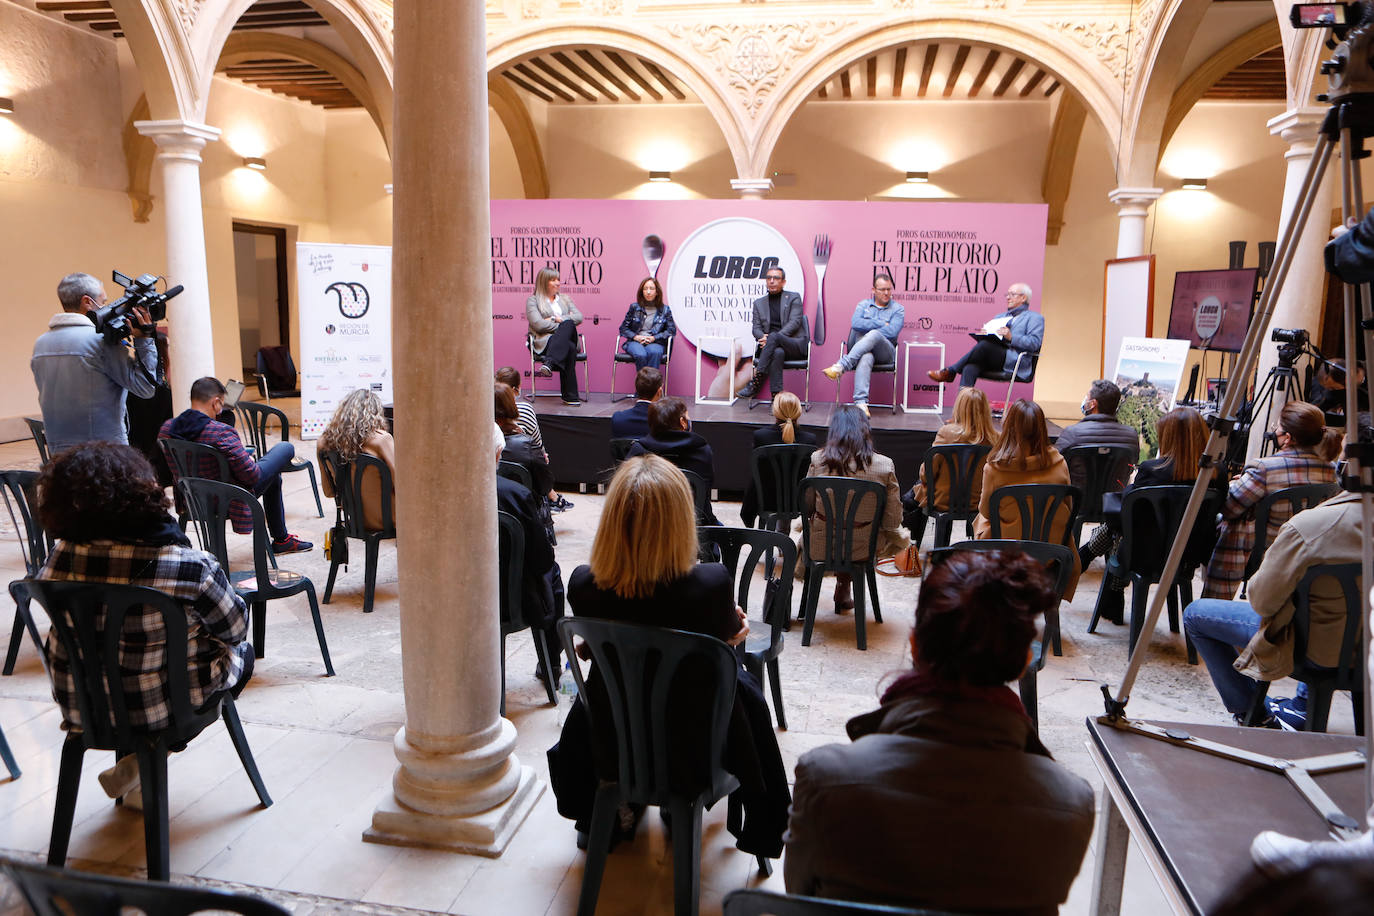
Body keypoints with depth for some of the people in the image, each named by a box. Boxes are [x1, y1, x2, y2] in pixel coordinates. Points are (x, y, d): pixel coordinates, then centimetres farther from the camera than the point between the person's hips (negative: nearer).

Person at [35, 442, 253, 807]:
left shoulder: (59, 558, -15)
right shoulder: (191, 567, -28)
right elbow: (235, 628, -11)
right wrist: (228, 592, 11)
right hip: (163, 705, -5)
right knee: (240, 651, 23)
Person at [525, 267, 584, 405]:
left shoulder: (565, 298, 26)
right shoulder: (533, 300, 10)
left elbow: (579, 317, 10)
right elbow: (538, 324, -7)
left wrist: (557, 319, -3)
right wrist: (562, 326, -7)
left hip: (567, 338, 4)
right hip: (544, 341, -4)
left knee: (568, 324, -34)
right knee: (570, 348, -36)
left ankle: (549, 363, -45)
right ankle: (570, 396, -41)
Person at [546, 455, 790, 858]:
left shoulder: (582, 584, -22)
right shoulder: (711, 584, -30)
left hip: (610, 747, 2)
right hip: (692, 749, -2)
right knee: (741, 683, 26)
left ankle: (595, 817, 52)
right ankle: (760, 822, 43)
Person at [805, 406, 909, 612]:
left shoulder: (818, 459, -13)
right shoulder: (885, 466, -15)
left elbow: (806, 507, -1)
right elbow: (893, 522, -10)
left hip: (820, 548, 1)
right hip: (862, 550, -1)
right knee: (901, 537, 33)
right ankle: (844, 589, 34)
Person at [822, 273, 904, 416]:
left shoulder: (897, 309, 11)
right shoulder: (863, 305, 18)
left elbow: (892, 332, -7)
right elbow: (855, 323, -3)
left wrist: (870, 327, -3)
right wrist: (881, 324, -4)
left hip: (885, 352, -1)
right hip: (864, 349, 1)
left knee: (874, 334, -36)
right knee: (866, 358, -38)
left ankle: (841, 366, -44)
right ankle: (861, 402, -52)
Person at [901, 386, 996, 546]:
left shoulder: (947, 432, -23)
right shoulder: (994, 439, -15)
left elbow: (926, 472, -16)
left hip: (943, 501, -5)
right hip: (976, 501, 5)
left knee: (908, 501, 24)